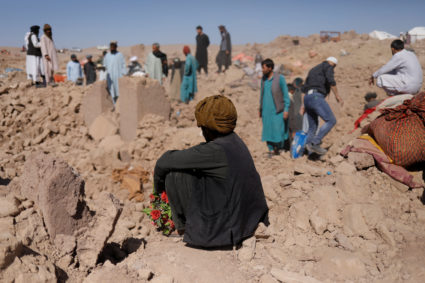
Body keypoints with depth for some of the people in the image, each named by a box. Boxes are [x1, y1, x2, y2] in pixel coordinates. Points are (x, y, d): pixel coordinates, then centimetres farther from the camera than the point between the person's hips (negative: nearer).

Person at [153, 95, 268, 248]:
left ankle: (184, 226, 11)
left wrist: (158, 186, 5)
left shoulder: (216, 151, -23)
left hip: (224, 231, -8)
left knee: (174, 173, -8)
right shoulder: (235, 140, 3)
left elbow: (165, 162, -14)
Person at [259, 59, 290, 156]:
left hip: (277, 110, -5)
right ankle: (271, 150, 15)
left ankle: (277, 147, 15)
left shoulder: (280, 78, -10)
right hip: (266, 110, 5)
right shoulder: (263, 79, 7)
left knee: (277, 130, -7)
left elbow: (286, 95, -7)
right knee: (268, 131, 4)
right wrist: (260, 109, 17)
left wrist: (286, 109, -13)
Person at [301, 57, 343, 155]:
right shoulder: (328, 66, 8)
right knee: (331, 120, -11)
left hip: (307, 98, 9)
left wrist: (305, 105, 27)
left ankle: (310, 153, 8)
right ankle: (314, 143, -20)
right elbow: (331, 80, -12)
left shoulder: (314, 69, 32)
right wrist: (337, 95, -10)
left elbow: (306, 88, 28)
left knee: (312, 126, 12)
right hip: (316, 96, -9)